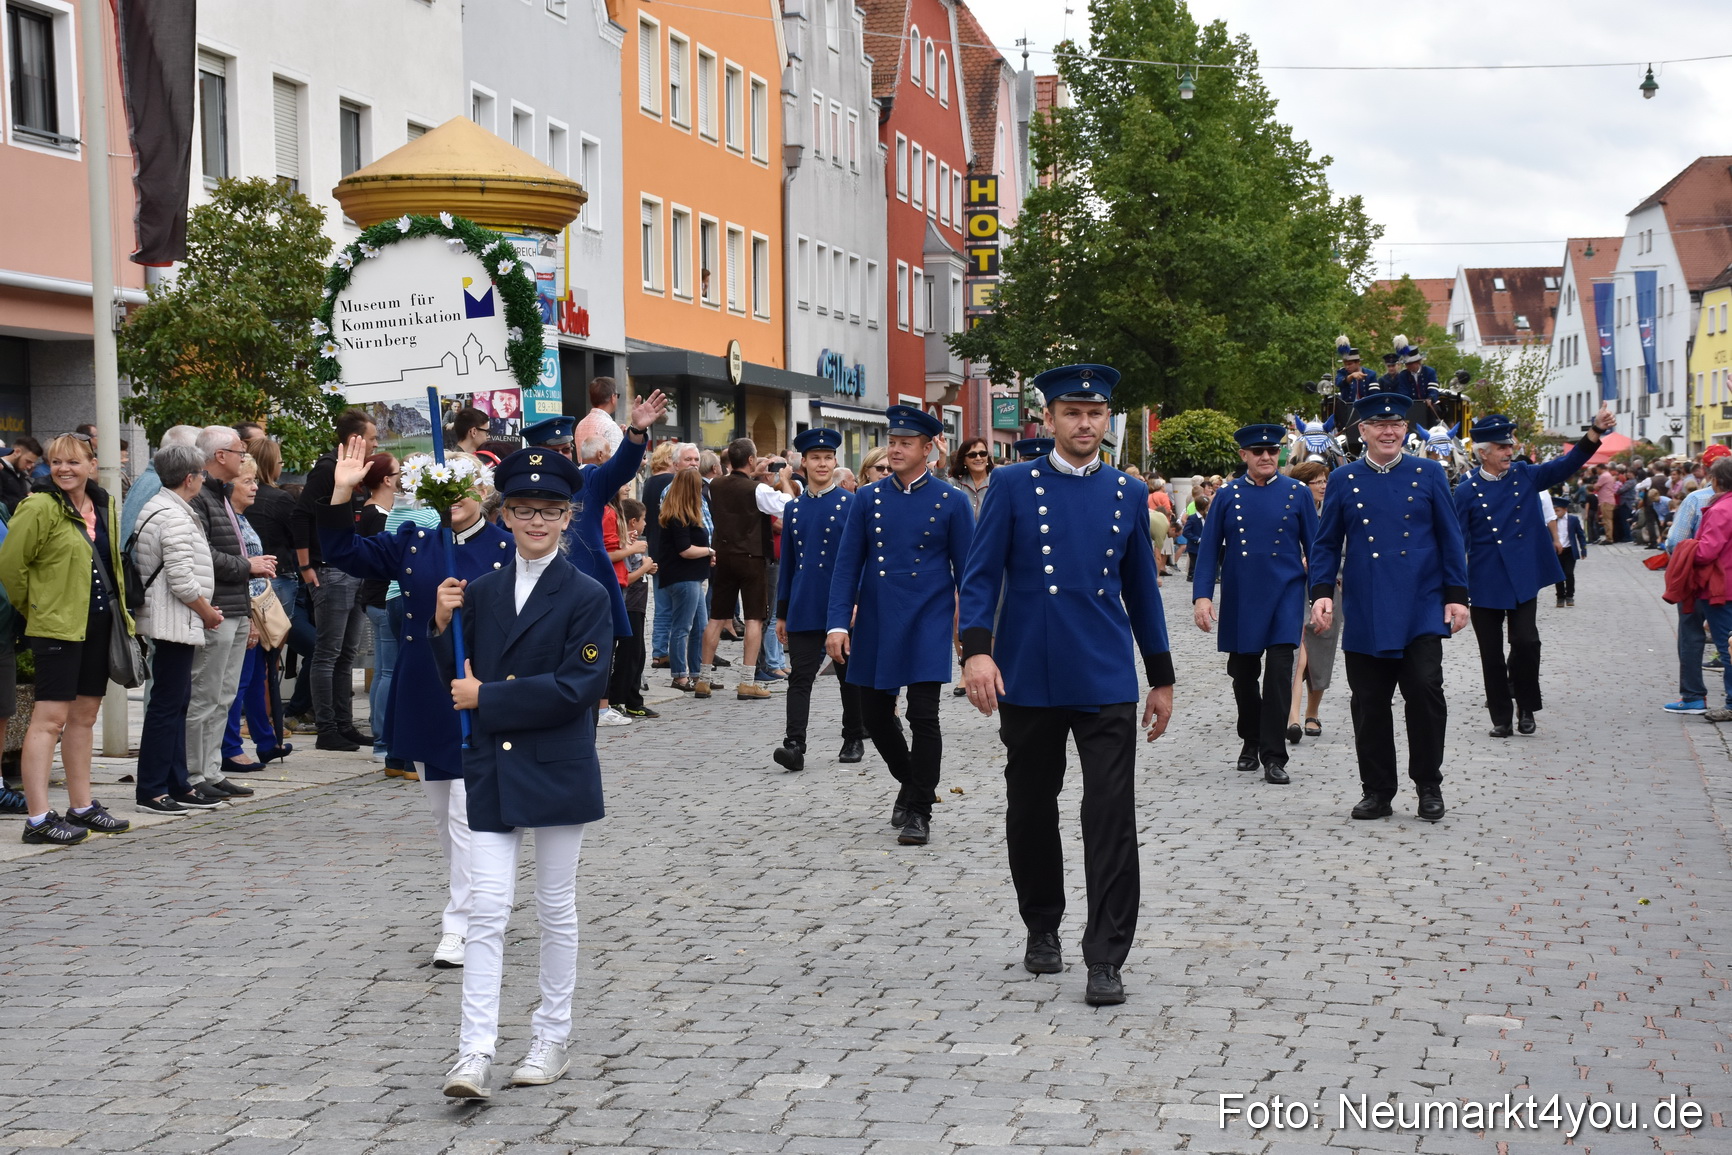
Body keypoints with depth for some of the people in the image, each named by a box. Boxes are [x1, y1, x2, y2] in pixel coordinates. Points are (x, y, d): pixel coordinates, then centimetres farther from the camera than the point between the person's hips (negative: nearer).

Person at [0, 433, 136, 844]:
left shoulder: (105, 506, 11)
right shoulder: (40, 507, -12)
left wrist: (120, 612, 15)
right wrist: (33, 608, 0)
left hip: (100, 623, 8)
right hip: (58, 626, -8)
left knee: (84, 715, 14)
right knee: (50, 717, -9)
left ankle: (82, 807, 22)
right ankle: (38, 820, -10)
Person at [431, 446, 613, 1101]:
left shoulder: (586, 597, -6)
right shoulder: (481, 592, 7)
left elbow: (577, 687, -16)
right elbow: (461, 680, 9)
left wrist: (487, 696, -15)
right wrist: (444, 625, -9)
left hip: (558, 770, -3)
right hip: (491, 771, 3)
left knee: (555, 910, 9)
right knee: (487, 911, -3)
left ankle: (552, 1040, 22)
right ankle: (475, 1054, -5)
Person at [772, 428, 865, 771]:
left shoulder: (851, 504, -1)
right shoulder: (793, 508, 10)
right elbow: (787, 563, 13)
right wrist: (782, 614, 12)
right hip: (803, 609, 2)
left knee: (849, 676, 9)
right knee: (800, 677, -6)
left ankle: (854, 740, 21)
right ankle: (794, 744, -12)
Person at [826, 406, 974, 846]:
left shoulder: (951, 501, -2)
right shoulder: (867, 498, 4)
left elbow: (967, 570, 1)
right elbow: (847, 565, 3)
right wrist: (838, 624, -5)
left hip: (927, 624, -3)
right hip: (874, 624, 3)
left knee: (923, 717, -7)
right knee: (875, 716, 9)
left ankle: (919, 811, 4)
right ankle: (910, 781, 35)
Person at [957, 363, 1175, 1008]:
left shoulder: (1128, 494, 9)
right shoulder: (1014, 487, 1)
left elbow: (1142, 589, 14)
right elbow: (980, 575, -4)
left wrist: (1162, 679, 14)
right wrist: (977, 649, -19)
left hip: (1106, 682, 1)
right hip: (1028, 681, -1)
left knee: (1111, 816, -7)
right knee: (1031, 811, 11)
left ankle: (1105, 959, -4)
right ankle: (1042, 931, 30)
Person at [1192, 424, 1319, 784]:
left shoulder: (1298, 493, 3)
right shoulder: (1227, 495, 3)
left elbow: (1315, 549, 6)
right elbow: (1209, 549, 2)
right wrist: (1202, 596, -7)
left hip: (1284, 596, -2)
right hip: (1240, 601, 2)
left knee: (1279, 672, -10)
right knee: (1243, 674, 10)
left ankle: (1274, 757, -6)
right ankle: (1250, 742, 30)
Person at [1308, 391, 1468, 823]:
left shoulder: (1429, 474, 6)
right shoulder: (1343, 480, 7)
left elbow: (1450, 539, 6)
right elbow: (1327, 544, 9)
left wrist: (1457, 595, 0)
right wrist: (1321, 592, -4)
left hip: (1421, 608, -1)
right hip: (1365, 613, 1)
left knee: (1425, 691, -9)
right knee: (1370, 704, 3)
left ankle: (1428, 785, 7)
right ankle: (1377, 791, 15)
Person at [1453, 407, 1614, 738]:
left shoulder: (1525, 476, 4)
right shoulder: (1467, 491, -4)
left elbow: (1567, 463, -4)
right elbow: (1457, 541, -4)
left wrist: (1596, 429, -19)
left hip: (1523, 580, 1)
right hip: (1485, 584, -1)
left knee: (1526, 641, -11)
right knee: (1492, 654, 5)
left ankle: (1525, 706, 10)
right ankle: (1501, 718, 17)